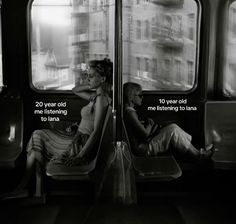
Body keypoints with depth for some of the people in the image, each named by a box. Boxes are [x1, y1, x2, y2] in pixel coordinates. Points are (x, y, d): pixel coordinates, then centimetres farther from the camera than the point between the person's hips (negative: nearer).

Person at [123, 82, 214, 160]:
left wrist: (147, 122, 1)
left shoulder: (129, 110, 13)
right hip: (143, 148, -10)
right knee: (172, 129, -17)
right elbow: (145, 134, -22)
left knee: (173, 126, 4)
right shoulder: (129, 112, -20)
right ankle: (197, 155, -5)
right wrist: (150, 124, -3)